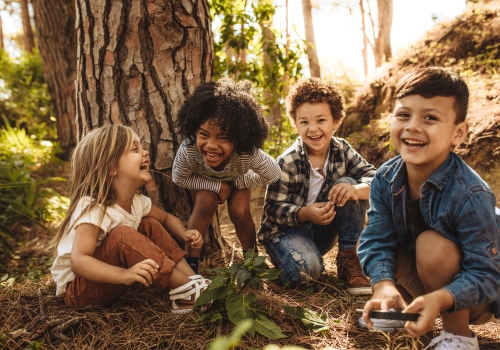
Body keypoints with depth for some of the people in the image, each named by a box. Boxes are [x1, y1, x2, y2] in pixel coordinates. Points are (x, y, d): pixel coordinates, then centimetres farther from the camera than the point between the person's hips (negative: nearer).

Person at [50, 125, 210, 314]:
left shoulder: (137, 202, -4)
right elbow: (78, 261, -37)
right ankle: (188, 291, -25)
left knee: (151, 226, -2)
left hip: (109, 284, 8)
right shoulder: (93, 209, -28)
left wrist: (184, 234, -8)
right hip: (77, 289, -8)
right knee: (122, 236, -31)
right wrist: (124, 274, -52)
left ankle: (193, 279, -10)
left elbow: (166, 218, 14)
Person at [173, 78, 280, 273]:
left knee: (239, 212, -18)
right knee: (205, 204, -25)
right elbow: (179, 179, -23)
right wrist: (218, 186, -30)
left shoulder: (248, 153, -44)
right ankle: (191, 262, -9)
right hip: (205, 181, 0)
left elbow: (273, 175, -24)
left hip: (238, 179, 0)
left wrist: (237, 183, -22)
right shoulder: (187, 151, -44)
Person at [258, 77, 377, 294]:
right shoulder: (287, 163, -19)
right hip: (286, 230, -5)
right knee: (306, 270, -36)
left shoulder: (342, 151, -7)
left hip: (322, 231, 5)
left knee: (348, 185, -18)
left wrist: (356, 190, -37)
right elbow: (273, 209, -18)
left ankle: (349, 260, -12)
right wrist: (305, 213, -37)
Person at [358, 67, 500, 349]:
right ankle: (406, 306, 10)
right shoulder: (386, 179, -16)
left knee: (431, 244, -31)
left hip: (474, 298, -4)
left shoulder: (471, 196, -31)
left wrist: (439, 299, -48)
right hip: (425, 282, 5)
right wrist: (385, 286, -37)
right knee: (369, 236, -15)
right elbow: (378, 239, -18)